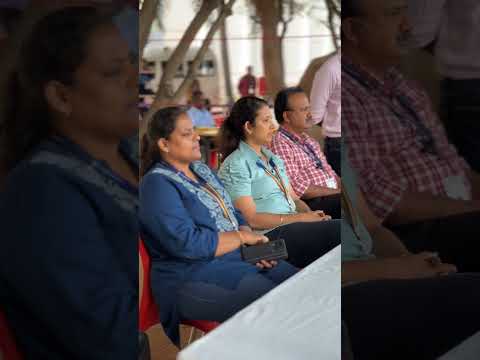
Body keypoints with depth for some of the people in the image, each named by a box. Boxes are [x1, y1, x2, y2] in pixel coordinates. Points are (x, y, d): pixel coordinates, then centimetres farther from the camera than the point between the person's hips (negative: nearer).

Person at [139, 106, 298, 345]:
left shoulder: (202, 169, 16)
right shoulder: (157, 184, -12)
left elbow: (234, 215, 17)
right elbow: (187, 243, -22)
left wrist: (256, 244, -4)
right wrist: (242, 237, -12)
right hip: (193, 278, -8)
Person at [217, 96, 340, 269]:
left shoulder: (273, 159, 22)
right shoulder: (236, 165, -5)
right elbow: (252, 219, -11)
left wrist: (312, 214, -3)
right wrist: (301, 218, -14)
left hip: (294, 227, 8)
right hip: (269, 234, -8)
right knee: (337, 230, -27)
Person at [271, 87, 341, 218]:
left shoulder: (310, 141, 23)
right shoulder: (279, 143, -7)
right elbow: (296, 187, -16)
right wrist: (337, 192, -14)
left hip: (331, 195, 9)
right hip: (311, 203, -9)